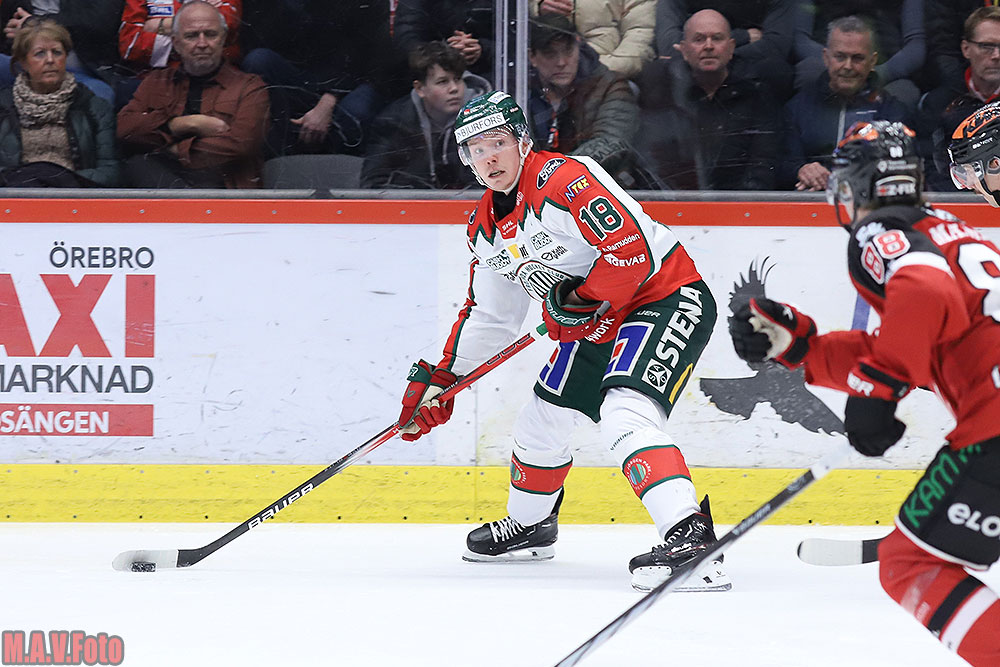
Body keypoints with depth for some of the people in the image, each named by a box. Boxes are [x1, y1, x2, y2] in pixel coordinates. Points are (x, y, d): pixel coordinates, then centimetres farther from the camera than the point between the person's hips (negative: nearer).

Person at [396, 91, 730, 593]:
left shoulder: (565, 179, -22)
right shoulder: (486, 228, 8)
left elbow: (633, 249, -29)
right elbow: (488, 316, 19)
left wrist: (581, 302, -23)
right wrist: (441, 380, 15)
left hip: (667, 298, -10)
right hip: (596, 320, 10)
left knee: (623, 414, -29)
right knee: (542, 419, 19)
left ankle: (690, 539, -40)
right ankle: (529, 526, 45)